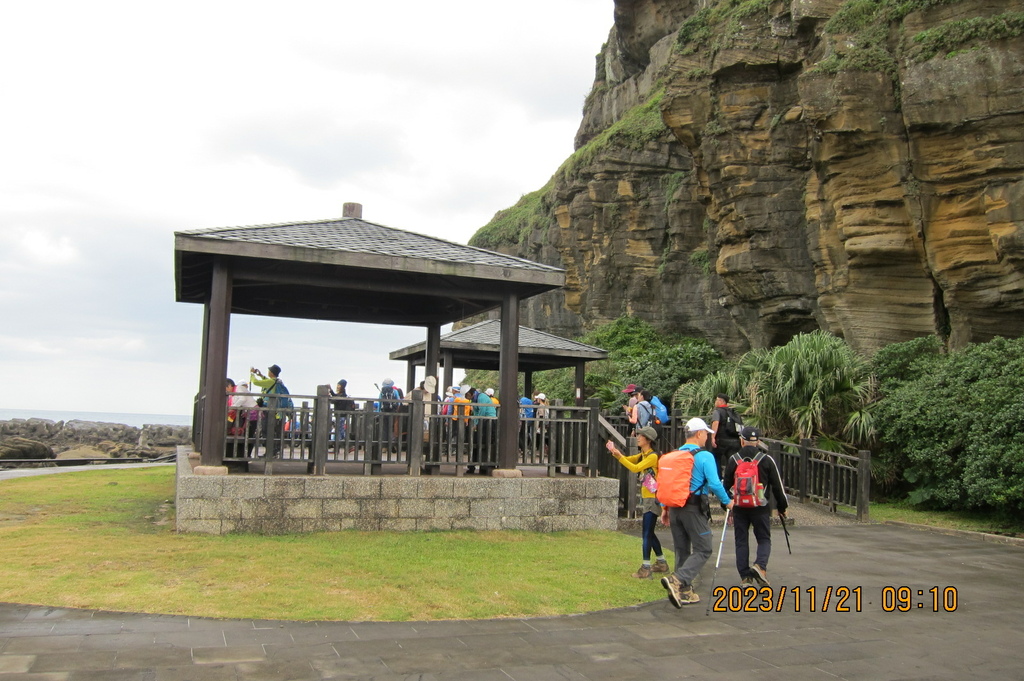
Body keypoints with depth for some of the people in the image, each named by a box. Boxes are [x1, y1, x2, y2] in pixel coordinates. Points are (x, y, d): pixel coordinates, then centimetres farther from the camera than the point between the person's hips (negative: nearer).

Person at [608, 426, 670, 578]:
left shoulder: (653, 456, -16)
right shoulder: (642, 455, 13)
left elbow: (635, 468, -25)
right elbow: (628, 459, 3)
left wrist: (619, 455, -28)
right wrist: (615, 452, -14)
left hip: (653, 499, -10)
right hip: (646, 498, 10)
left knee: (647, 534, -10)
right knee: (649, 533, 17)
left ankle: (646, 569, -8)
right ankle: (662, 563, 28)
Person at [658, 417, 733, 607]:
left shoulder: (672, 455, 9)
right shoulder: (704, 456, -9)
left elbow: (664, 484, 11)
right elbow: (714, 483, -17)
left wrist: (665, 508, 17)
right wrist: (727, 501, -2)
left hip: (674, 508, 7)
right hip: (694, 509, -7)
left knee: (682, 550, 15)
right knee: (702, 550, 0)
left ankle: (684, 592, 18)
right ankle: (677, 580, -18)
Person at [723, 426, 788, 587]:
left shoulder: (733, 459, 4)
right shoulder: (767, 460, -2)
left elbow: (726, 485, 10)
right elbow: (777, 485, 1)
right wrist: (782, 507, 12)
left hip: (739, 507, 2)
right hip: (761, 508, -1)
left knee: (741, 541, 9)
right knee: (764, 539, 10)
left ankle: (745, 577, 7)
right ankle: (760, 566, -15)